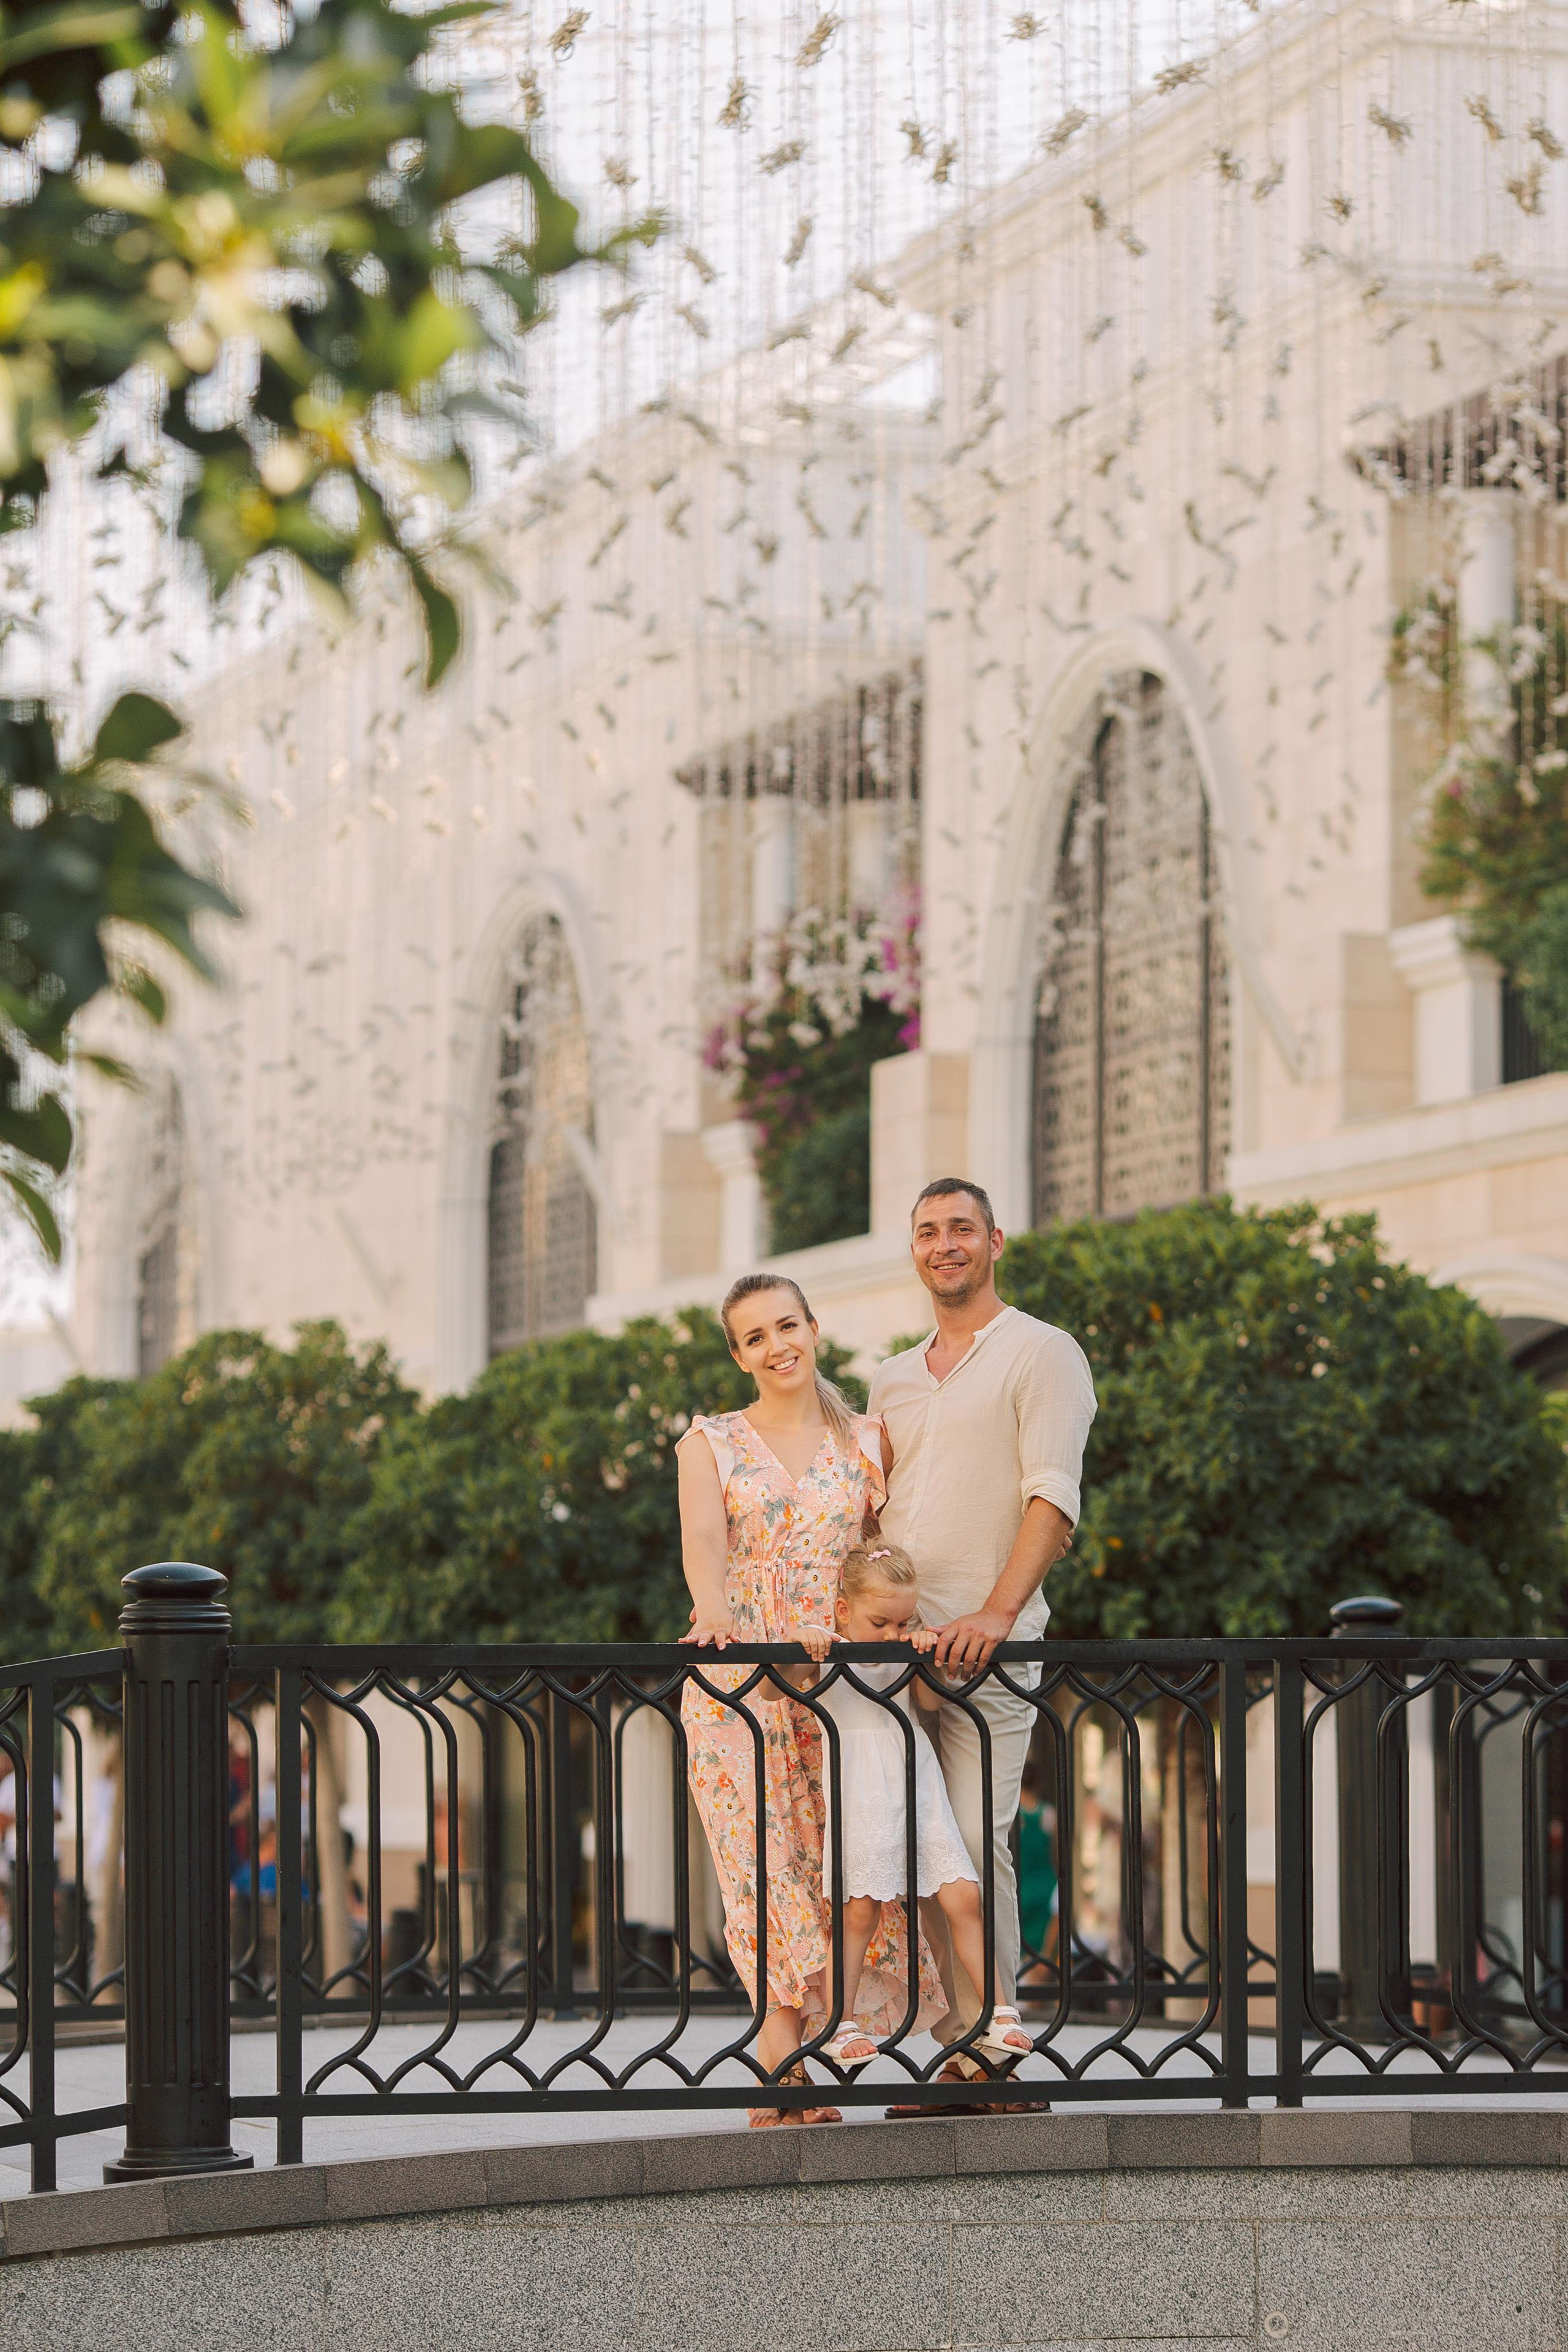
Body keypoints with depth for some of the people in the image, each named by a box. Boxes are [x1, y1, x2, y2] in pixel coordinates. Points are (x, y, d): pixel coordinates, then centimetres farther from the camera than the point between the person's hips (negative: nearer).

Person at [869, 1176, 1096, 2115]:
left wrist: (996, 1612, -21)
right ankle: (960, 2050, 5)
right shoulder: (894, 1379, 22)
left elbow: (1053, 1498, -9)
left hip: (986, 1645, -6)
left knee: (974, 1838, -14)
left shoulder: (1042, 1353, 2)